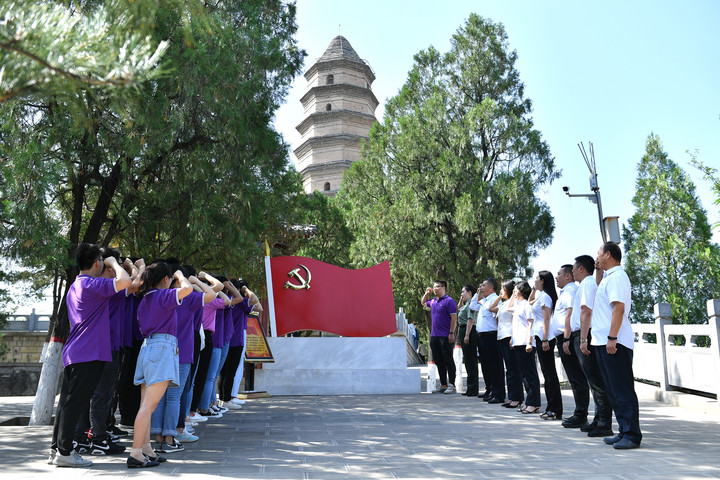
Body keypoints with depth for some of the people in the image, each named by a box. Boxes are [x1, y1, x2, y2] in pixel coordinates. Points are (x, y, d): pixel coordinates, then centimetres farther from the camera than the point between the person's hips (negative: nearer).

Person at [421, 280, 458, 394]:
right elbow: (423, 303, 35)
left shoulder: (449, 300, -8)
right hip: (434, 336, 8)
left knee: (448, 361, -2)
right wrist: (427, 293, 17)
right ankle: (443, 385, 19)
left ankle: (451, 385, 5)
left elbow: (454, 318, -13)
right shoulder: (433, 301, 14)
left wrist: (451, 333, -19)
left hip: (445, 337, -8)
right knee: (439, 362, 11)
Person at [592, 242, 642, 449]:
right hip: (602, 342, 10)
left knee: (623, 391, -5)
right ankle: (624, 432, 21)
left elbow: (619, 308, -21)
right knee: (614, 391, 14)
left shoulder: (617, 276, -11)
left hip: (615, 343, -10)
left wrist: (612, 338, -24)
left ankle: (632, 435, 0)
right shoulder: (608, 277, 19)